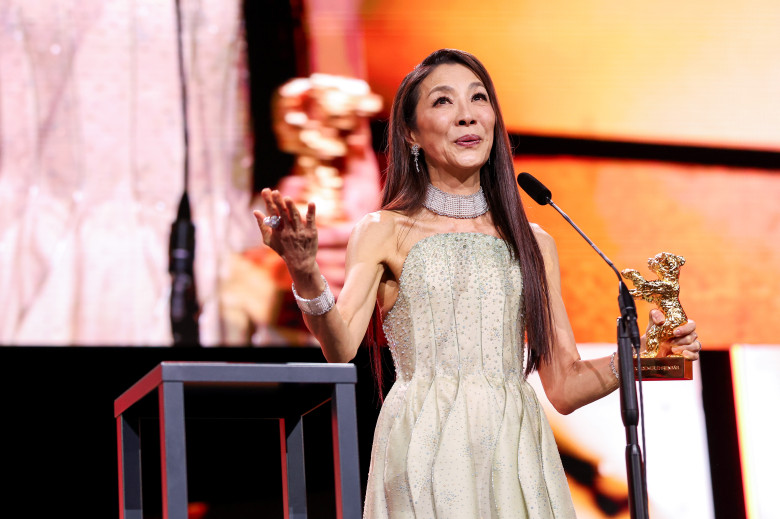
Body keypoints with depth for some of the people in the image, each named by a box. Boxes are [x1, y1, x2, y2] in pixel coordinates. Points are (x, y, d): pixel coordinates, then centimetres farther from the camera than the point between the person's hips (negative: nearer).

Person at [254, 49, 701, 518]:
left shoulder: (533, 243, 14)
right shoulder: (384, 232, 5)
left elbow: (564, 386, 13)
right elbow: (341, 347, -12)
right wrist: (306, 275, -30)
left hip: (517, 461, 3)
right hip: (426, 455, -3)